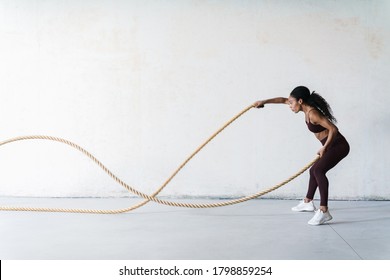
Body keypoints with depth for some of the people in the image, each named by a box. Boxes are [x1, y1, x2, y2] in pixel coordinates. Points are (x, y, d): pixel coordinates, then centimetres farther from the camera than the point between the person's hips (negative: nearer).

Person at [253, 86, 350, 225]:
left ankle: (324, 211, -34)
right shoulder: (307, 108, 5)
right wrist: (264, 102, 15)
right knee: (314, 170, 26)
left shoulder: (312, 113, -23)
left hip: (338, 145, -11)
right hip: (332, 146, 11)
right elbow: (283, 100, 17)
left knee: (318, 170, -30)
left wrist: (324, 148, -20)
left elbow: (333, 129, -29)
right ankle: (308, 202, 45)